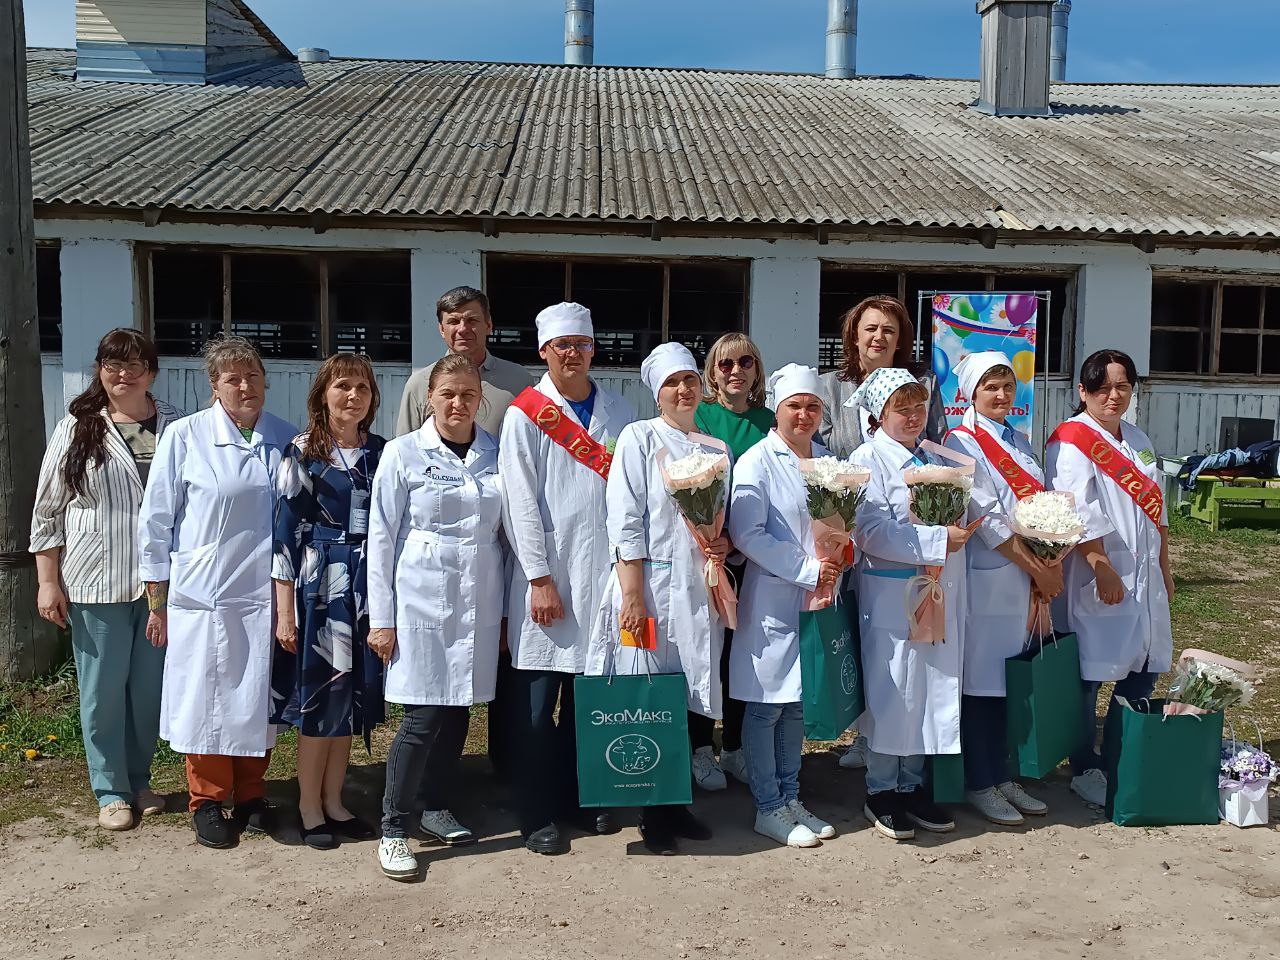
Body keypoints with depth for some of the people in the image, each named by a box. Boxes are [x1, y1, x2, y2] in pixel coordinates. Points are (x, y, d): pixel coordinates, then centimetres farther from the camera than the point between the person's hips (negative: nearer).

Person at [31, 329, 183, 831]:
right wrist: (48, 581, -2)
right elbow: (47, 512, 2)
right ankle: (111, 791, 21)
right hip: (97, 583, -1)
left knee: (150, 686, 11)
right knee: (104, 689, 6)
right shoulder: (77, 429, 0)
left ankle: (139, 780, 29)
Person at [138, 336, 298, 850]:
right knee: (206, 700, 5)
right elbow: (156, 521, -1)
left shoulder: (287, 440, 3)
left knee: (259, 698, 10)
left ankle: (251, 794, 27)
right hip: (203, 595, -2)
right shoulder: (184, 436, -5)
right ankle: (207, 800, 22)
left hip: (265, 594, 3)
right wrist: (157, 601, -1)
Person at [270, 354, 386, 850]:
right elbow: (285, 530, -6)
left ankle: (333, 801, 23)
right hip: (318, 584, -4)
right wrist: (283, 609, -10)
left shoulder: (382, 452, 8)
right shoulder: (302, 452, -4)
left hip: (369, 585, 4)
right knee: (320, 690, 1)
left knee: (354, 692, 10)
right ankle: (309, 808, 16)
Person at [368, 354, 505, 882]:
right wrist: (380, 617, -5)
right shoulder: (403, 453, -3)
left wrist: (509, 603, 7)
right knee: (422, 716, -6)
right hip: (422, 601, -4)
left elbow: (508, 527, 11)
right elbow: (381, 537, -2)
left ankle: (437, 807, 30)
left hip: (479, 603, 4)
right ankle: (393, 829, 8)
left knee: (458, 710, 12)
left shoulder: (497, 453, 6)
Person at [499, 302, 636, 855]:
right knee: (538, 704, 2)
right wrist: (540, 578, -11)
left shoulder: (619, 413, 10)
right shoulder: (525, 415, 0)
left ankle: (581, 799, 26)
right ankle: (537, 816, 13)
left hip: (603, 575, 3)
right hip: (546, 576, -3)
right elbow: (521, 501, -6)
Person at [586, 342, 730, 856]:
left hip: (699, 591, 5)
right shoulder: (639, 438, -1)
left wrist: (724, 544, -1)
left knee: (688, 699, 9)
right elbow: (625, 522, -8)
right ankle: (653, 816, 13)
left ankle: (676, 805, 23)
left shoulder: (715, 449, 14)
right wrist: (633, 595, -15)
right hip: (650, 587, -5)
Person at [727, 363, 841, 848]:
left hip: (818, 598, 6)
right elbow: (747, 534, -15)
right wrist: (807, 570, -17)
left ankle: (791, 800, 25)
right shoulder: (756, 462, -8)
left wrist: (834, 568, -3)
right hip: (772, 600, -6)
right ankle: (769, 808, 12)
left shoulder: (828, 460, 12)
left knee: (798, 703, 14)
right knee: (766, 706, 1)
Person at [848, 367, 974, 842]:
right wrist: (938, 540, -20)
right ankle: (881, 792, 14)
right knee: (892, 690, 0)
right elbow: (873, 531, -17)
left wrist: (960, 529, 0)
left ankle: (911, 785, 23)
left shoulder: (932, 456, 15)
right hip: (891, 593, -6)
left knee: (931, 689, 10)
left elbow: (956, 513, 22)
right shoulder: (868, 459, -7)